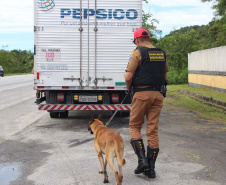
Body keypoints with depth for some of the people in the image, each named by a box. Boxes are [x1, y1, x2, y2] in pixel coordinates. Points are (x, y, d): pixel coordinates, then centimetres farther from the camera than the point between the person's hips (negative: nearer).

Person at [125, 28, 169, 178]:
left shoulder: (138, 53, -7)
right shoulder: (162, 53, 12)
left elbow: (128, 77, -10)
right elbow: (165, 76, 18)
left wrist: (128, 89, 7)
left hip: (142, 94, -5)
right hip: (158, 94, 5)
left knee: (135, 126, 10)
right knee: (153, 130, 6)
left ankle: (142, 159, -4)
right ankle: (151, 168, 9)